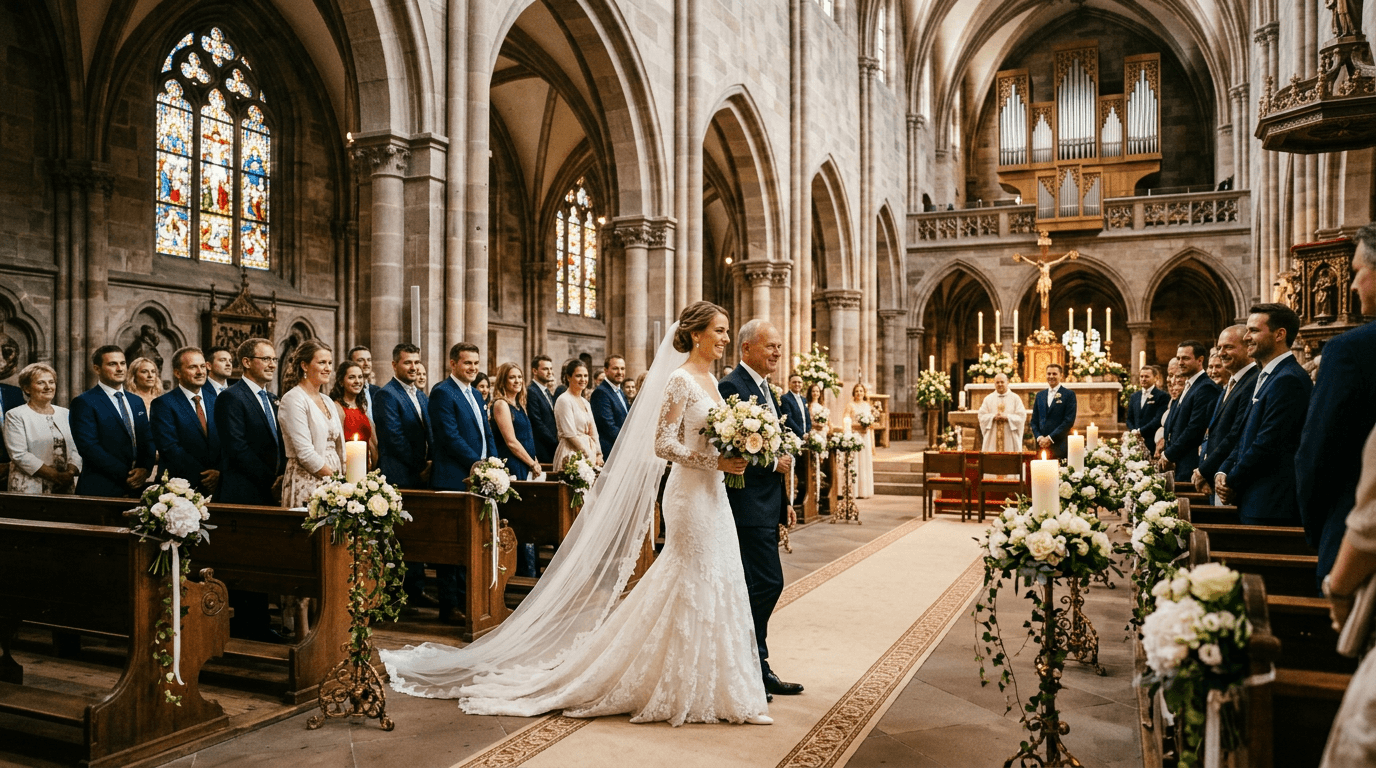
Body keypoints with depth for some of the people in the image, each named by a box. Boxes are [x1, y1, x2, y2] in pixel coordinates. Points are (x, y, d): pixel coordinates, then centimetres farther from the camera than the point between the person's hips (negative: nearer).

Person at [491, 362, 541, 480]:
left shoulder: (519, 404, 15)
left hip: (525, 466, 8)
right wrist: (533, 464, -10)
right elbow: (511, 442, -15)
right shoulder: (501, 404, -10)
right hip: (512, 466, -8)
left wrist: (535, 462, 6)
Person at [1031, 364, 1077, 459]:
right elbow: (1034, 420, 16)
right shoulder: (1040, 395, 16)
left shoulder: (1069, 394, 2)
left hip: (1060, 446, -4)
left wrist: (1050, 438, -11)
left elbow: (1069, 421, -7)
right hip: (1041, 445, 4)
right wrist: (1039, 437, -2)